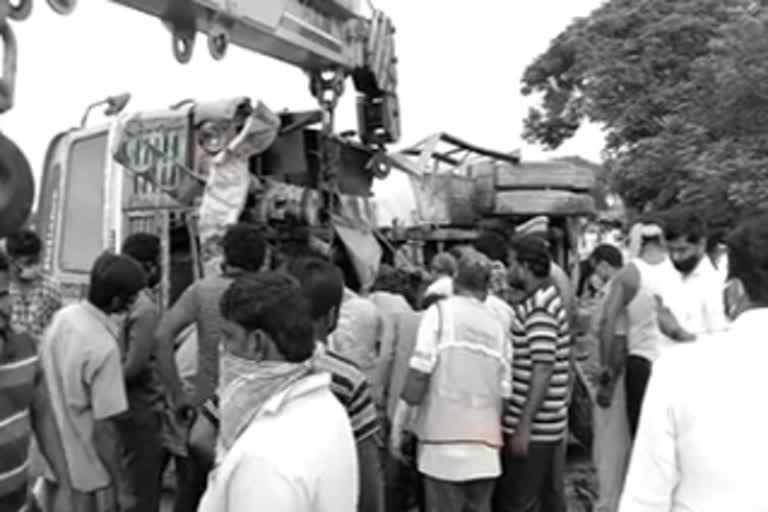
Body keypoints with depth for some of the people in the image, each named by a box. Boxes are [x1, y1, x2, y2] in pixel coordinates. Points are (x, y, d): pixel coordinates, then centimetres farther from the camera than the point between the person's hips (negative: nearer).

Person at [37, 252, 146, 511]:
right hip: (87, 473, -7)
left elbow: (48, 379, 6)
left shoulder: (61, 317, -6)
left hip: (53, 461, 7)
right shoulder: (104, 348, -28)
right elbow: (104, 430, -24)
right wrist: (122, 486, -12)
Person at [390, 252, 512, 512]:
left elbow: (419, 374, -12)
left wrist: (398, 427, -6)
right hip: (486, 445, 4)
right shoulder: (498, 326, 9)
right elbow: (504, 393, 9)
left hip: (444, 441, -4)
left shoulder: (440, 312, -4)